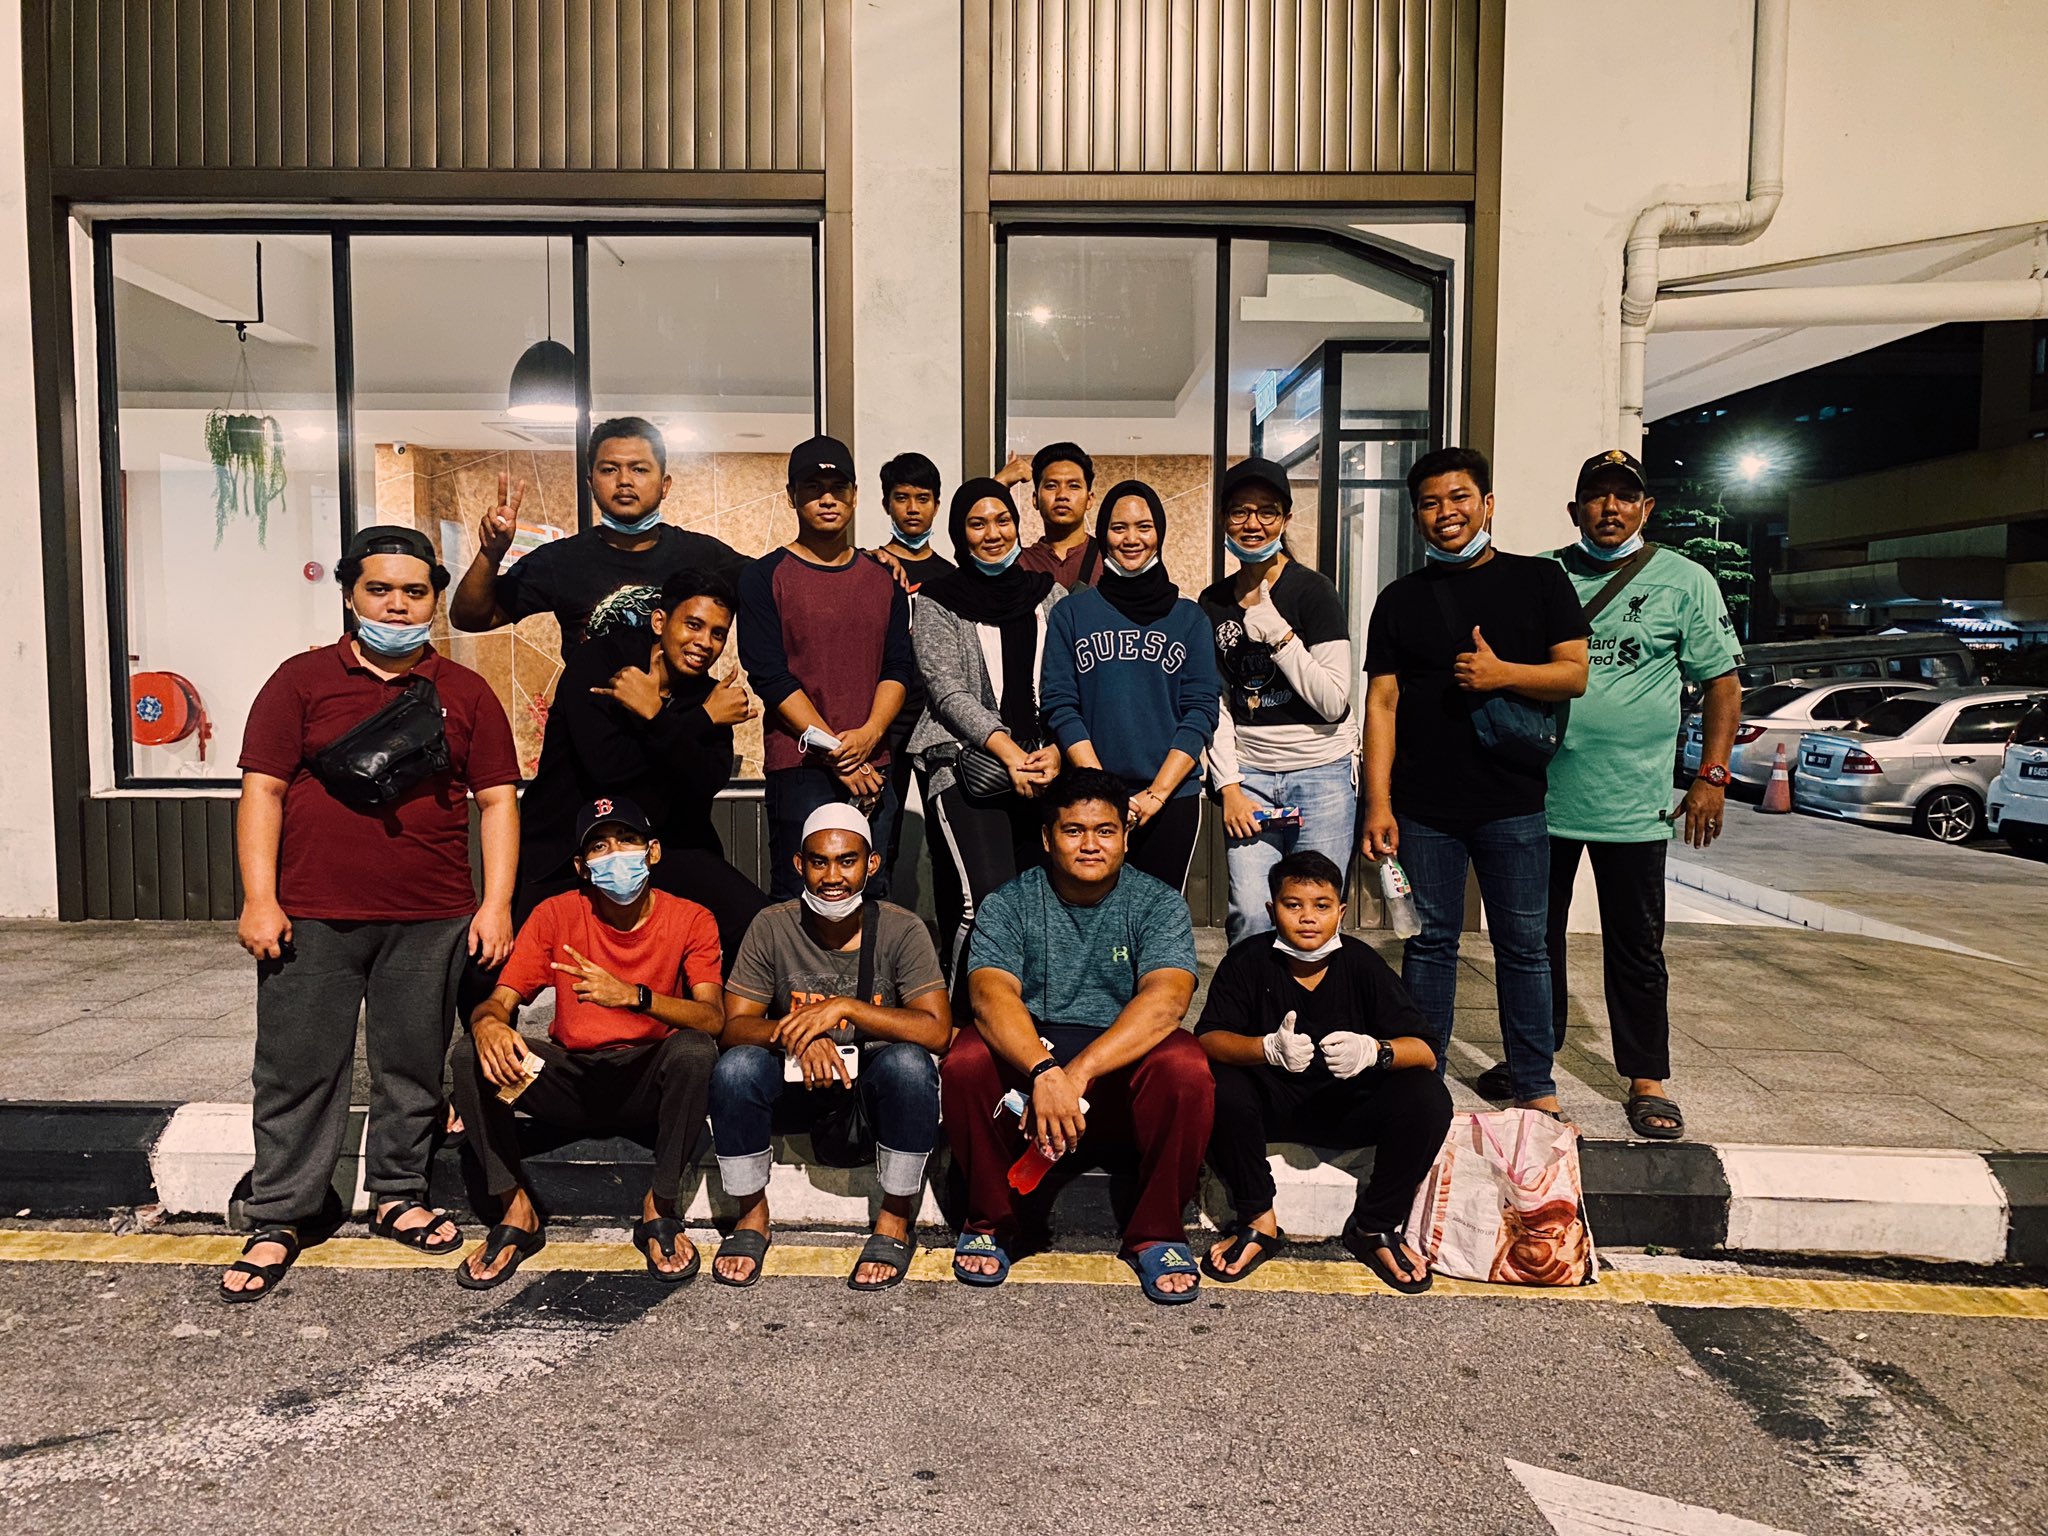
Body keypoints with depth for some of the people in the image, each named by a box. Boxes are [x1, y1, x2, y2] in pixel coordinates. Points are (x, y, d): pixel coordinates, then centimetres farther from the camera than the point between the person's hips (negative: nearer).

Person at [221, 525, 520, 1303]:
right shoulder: (302, 679, 5)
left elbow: (497, 800, 5)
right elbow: (262, 790, 2)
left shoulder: (465, 693, 7)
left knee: (413, 1064, 11)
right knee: (296, 1068, 5)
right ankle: (277, 1220, 19)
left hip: (431, 923, 1)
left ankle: (398, 1195, 28)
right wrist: (259, 899, -6)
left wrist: (496, 905, -3)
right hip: (310, 918, -1)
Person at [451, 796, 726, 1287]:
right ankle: (516, 1210, -9)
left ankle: (660, 1210, -13)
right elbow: (499, 1002, -6)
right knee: (471, 1053, -21)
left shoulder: (690, 920, -7)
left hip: (646, 1082, -2)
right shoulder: (555, 915, -1)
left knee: (694, 1050, -34)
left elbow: (712, 1018, -19)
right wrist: (488, 1024, -32)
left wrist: (633, 995, -37)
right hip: (568, 1080, 2)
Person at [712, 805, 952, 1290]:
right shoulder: (773, 928, -8)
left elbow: (937, 1030, -22)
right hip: (798, 1085, 2)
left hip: (874, 1084, -1)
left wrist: (844, 1006, -31)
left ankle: (896, 1218, -10)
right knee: (736, 1066, -28)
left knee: (910, 1063, -33)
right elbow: (734, 1026, -10)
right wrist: (794, 1033, -32)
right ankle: (752, 1215, -3)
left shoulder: (901, 930, -12)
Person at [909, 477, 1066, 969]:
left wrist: (1057, 750, -8)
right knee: (987, 899, -18)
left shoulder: (1049, 594, 14)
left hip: (1045, 768, 4)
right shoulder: (938, 603, 4)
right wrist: (1007, 751, -17)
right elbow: (948, 691, -5)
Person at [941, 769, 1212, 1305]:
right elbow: (992, 995, -18)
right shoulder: (1008, 905, 0)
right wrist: (1044, 1072, -38)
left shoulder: (1158, 904, -2)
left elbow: (1166, 998, -19)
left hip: (1124, 1071, 0)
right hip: (1027, 1054, 1)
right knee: (967, 1061, -29)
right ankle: (991, 1220, -3)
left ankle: (1157, 1232, -7)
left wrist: (1077, 1073, -33)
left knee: (1184, 1068, -30)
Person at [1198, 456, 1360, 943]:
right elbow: (1216, 704, 9)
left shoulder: (1313, 591, -5)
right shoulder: (1213, 602, 8)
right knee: (1250, 916, -5)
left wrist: (1276, 630, -17)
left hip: (1322, 773, -3)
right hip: (1248, 774, 3)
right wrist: (1228, 785, -1)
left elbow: (1334, 701, -11)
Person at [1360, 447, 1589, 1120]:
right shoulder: (1401, 598, 9)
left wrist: (1503, 674, -17)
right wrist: (1378, 803, -4)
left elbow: (1574, 674, 2)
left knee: (1522, 945, 6)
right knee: (1429, 940, 8)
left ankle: (1536, 1088, 16)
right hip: (1423, 806, 1)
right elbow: (1382, 702, 3)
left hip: (1512, 803, -1)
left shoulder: (1539, 579, 7)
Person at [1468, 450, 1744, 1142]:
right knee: (1533, 935, 13)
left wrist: (1712, 775, -5)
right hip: (1539, 792, 3)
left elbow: (1722, 683, 4)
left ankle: (1647, 1081, 17)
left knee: (1636, 948, 5)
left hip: (1634, 804, -2)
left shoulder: (1686, 581, 3)